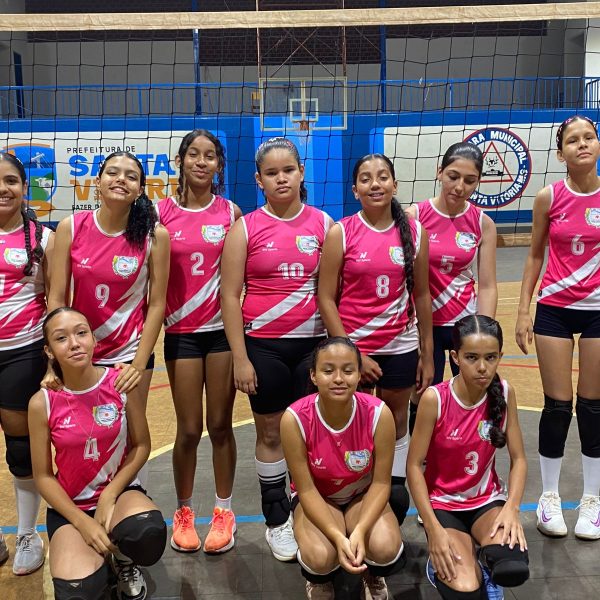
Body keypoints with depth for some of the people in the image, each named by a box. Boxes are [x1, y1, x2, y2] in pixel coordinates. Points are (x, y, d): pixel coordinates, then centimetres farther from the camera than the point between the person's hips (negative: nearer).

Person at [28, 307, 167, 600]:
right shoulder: (42, 403, -13)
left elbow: (141, 446, -3)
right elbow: (43, 476, -5)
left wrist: (109, 496, -13)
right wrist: (83, 523, -15)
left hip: (120, 490, 0)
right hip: (69, 504, 0)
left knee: (148, 536, -34)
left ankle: (123, 560, 5)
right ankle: (97, 558, 14)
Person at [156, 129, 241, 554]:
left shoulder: (231, 213, 1)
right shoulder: (162, 213, 0)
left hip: (223, 328, 0)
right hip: (181, 332, 0)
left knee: (220, 425, 7)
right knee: (189, 429, 5)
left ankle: (224, 511, 25)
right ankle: (184, 511, 26)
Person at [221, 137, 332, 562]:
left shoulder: (323, 224, 2)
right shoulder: (246, 228, -3)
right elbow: (230, 295, -4)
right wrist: (241, 359, -7)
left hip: (313, 341, 1)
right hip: (263, 344, -1)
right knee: (271, 433, 10)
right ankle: (277, 520, 26)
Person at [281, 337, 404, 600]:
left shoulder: (379, 414, -25)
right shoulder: (295, 419, -27)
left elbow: (381, 483, -16)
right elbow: (306, 489, -20)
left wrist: (359, 531, -32)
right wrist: (338, 537, -33)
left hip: (363, 495, 1)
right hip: (316, 498, -1)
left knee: (386, 547, -28)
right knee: (320, 556, -30)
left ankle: (373, 577, 12)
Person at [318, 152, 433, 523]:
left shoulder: (414, 231, -1)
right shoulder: (341, 233, -7)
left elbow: (422, 296, 4)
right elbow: (326, 298, -8)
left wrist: (427, 355, 5)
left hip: (400, 347, 2)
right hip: (351, 347, -1)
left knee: (396, 427, 13)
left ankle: (395, 493, 28)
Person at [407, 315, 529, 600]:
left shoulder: (504, 393, -10)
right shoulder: (434, 399, -20)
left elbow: (518, 459, -3)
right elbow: (414, 466, -15)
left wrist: (511, 507, -19)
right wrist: (434, 529, -21)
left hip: (487, 500, 2)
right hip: (443, 503, -2)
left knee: (514, 569, -27)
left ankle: (487, 560, 7)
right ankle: (442, 564, 10)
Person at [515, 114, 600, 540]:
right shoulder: (549, 198, -4)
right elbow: (535, 256, 4)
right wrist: (524, 311, 0)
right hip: (554, 309, 0)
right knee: (557, 405, 3)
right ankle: (550, 497, 20)